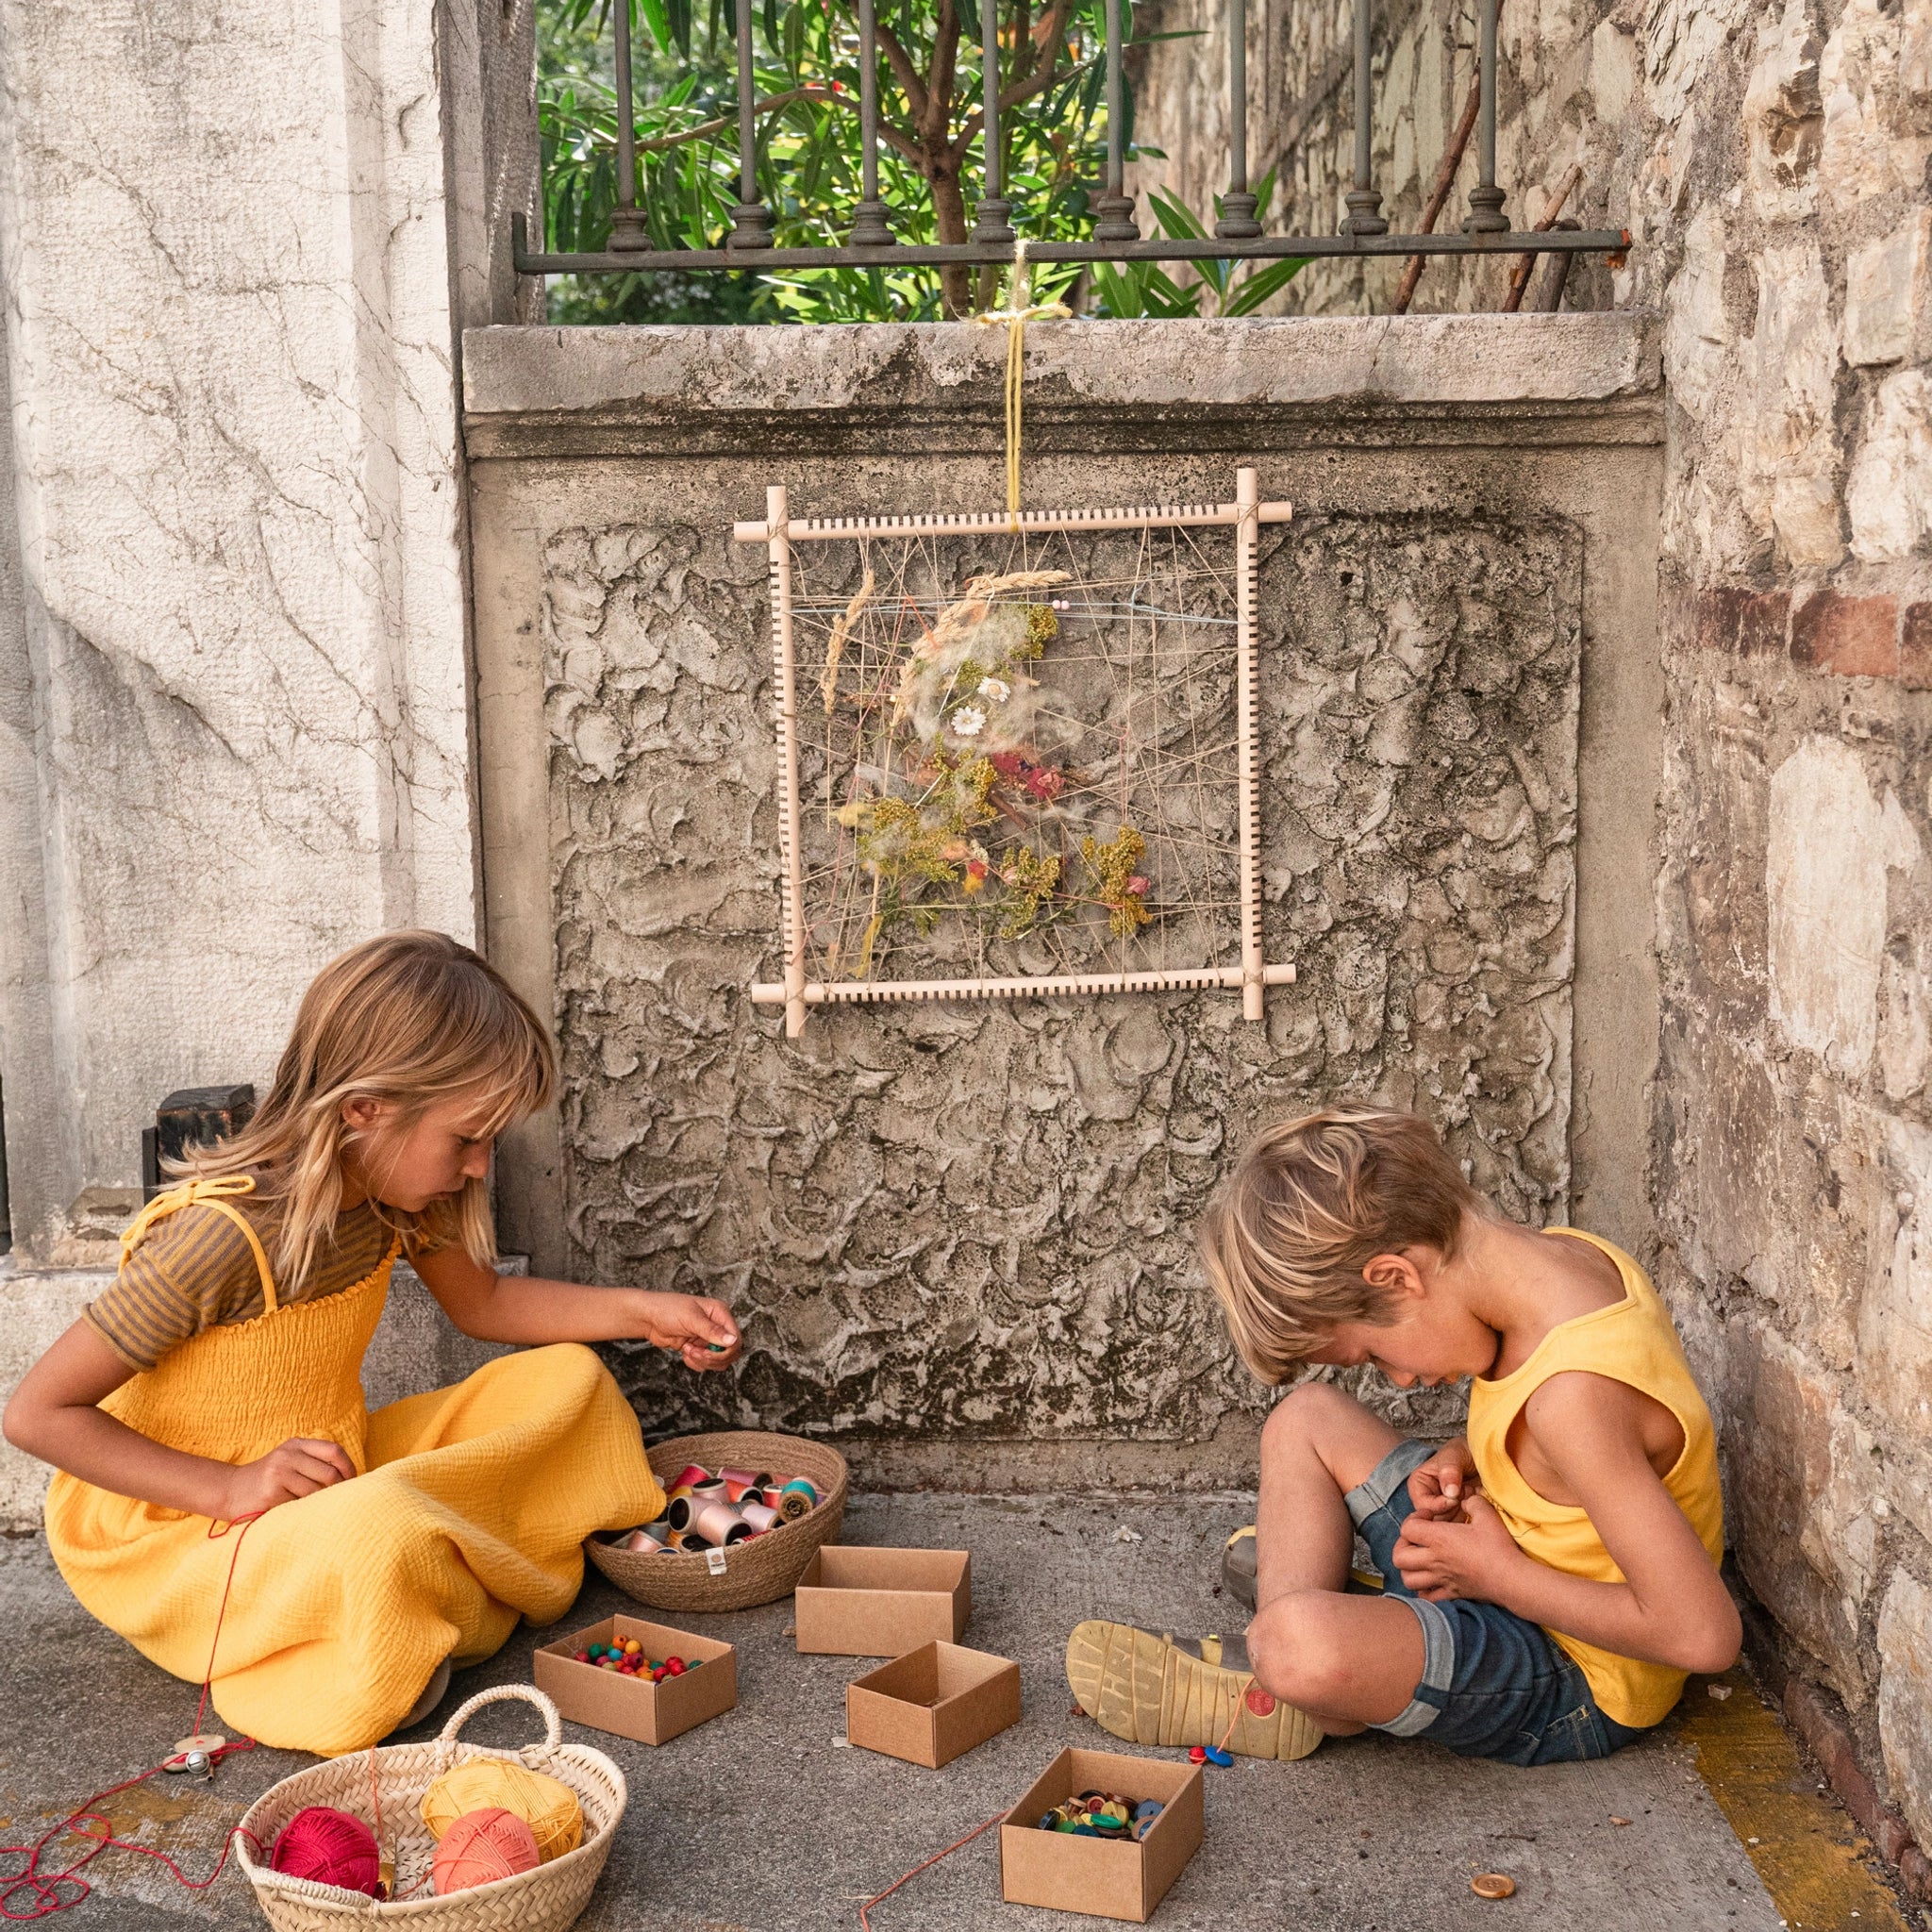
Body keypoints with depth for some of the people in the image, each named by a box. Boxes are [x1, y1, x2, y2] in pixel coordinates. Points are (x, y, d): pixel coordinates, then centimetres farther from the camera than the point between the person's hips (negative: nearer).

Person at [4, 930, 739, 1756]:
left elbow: (483, 1303, 15)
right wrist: (231, 1488, -28)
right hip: (175, 1536, -8)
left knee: (568, 1380, 1)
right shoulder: (224, 1235, -28)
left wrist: (640, 1312, 3)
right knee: (386, 1530, -39)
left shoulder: (392, 1194, -5)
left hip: (335, 1487, 8)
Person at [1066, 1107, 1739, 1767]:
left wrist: (1498, 1574, -20)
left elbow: (1704, 1635, -31)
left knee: (1298, 1642, -36)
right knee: (1307, 1417, 13)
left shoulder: (1572, 1389, -32)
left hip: (1576, 1682, -10)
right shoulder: (1557, 1254, -4)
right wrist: (1464, 1460, -3)